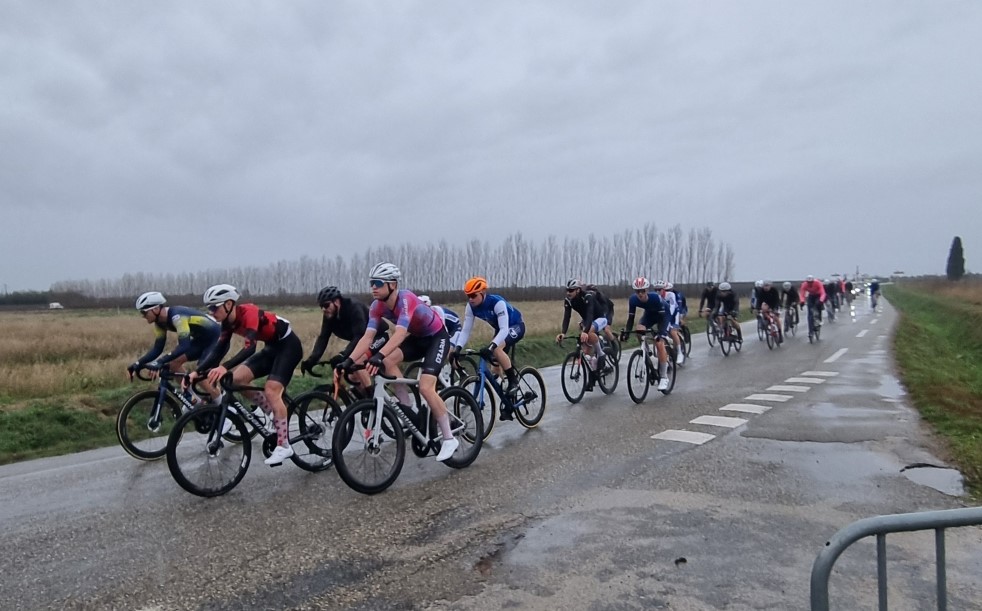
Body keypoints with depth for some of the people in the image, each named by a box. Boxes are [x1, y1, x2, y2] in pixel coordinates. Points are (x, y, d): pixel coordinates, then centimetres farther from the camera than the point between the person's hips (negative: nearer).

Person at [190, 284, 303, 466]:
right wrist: (198, 371, -14)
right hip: (272, 347, 9)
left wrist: (224, 367, -51)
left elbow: (249, 347, -40)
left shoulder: (249, 313, -28)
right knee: (237, 378, -5)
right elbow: (219, 350, -3)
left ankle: (284, 446, -13)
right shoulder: (228, 322, -3)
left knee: (271, 390, -20)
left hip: (289, 345, -9)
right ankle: (276, 414, 7)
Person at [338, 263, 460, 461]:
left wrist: (378, 356, -60)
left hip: (437, 337, -7)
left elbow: (400, 333, -46)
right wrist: (349, 360, -33)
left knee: (425, 388, -20)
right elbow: (367, 337, -19)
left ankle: (449, 439, -7)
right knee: (388, 361, -19)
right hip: (417, 338, 7)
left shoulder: (406, 299, -33)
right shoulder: (377, 306, -12)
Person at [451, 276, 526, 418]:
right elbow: (465, 330, -17)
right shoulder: (471, 307, -17)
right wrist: (457, 348, -32)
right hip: (500, 329, 7)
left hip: (516, 326, -7)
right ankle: (507, 407, 13)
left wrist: (491, 346, -55)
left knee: (497, 349, -34)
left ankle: (514, 380, -13)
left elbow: (504, 329, -41)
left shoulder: (497, 302, -35)